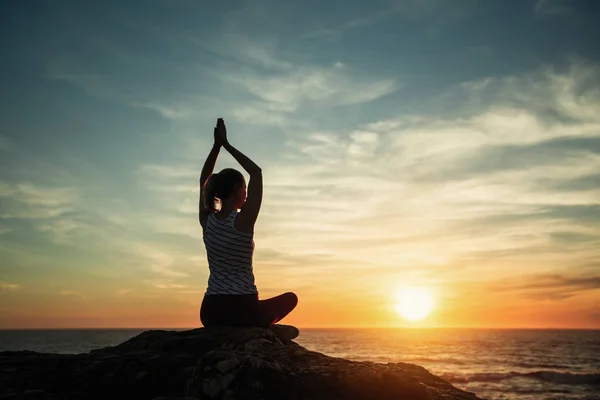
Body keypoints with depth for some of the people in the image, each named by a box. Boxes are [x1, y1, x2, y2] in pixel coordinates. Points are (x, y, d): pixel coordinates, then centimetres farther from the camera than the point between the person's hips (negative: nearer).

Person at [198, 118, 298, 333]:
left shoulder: (207, 221, 0)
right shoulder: (243, 221, -14)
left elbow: (204, 180, 15)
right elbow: (256, 172, -4)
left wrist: (217, 145, 10)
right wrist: (226, 144, 0)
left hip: (210, 312, 6)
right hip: (242, 311, -5)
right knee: (290, 298, 22)